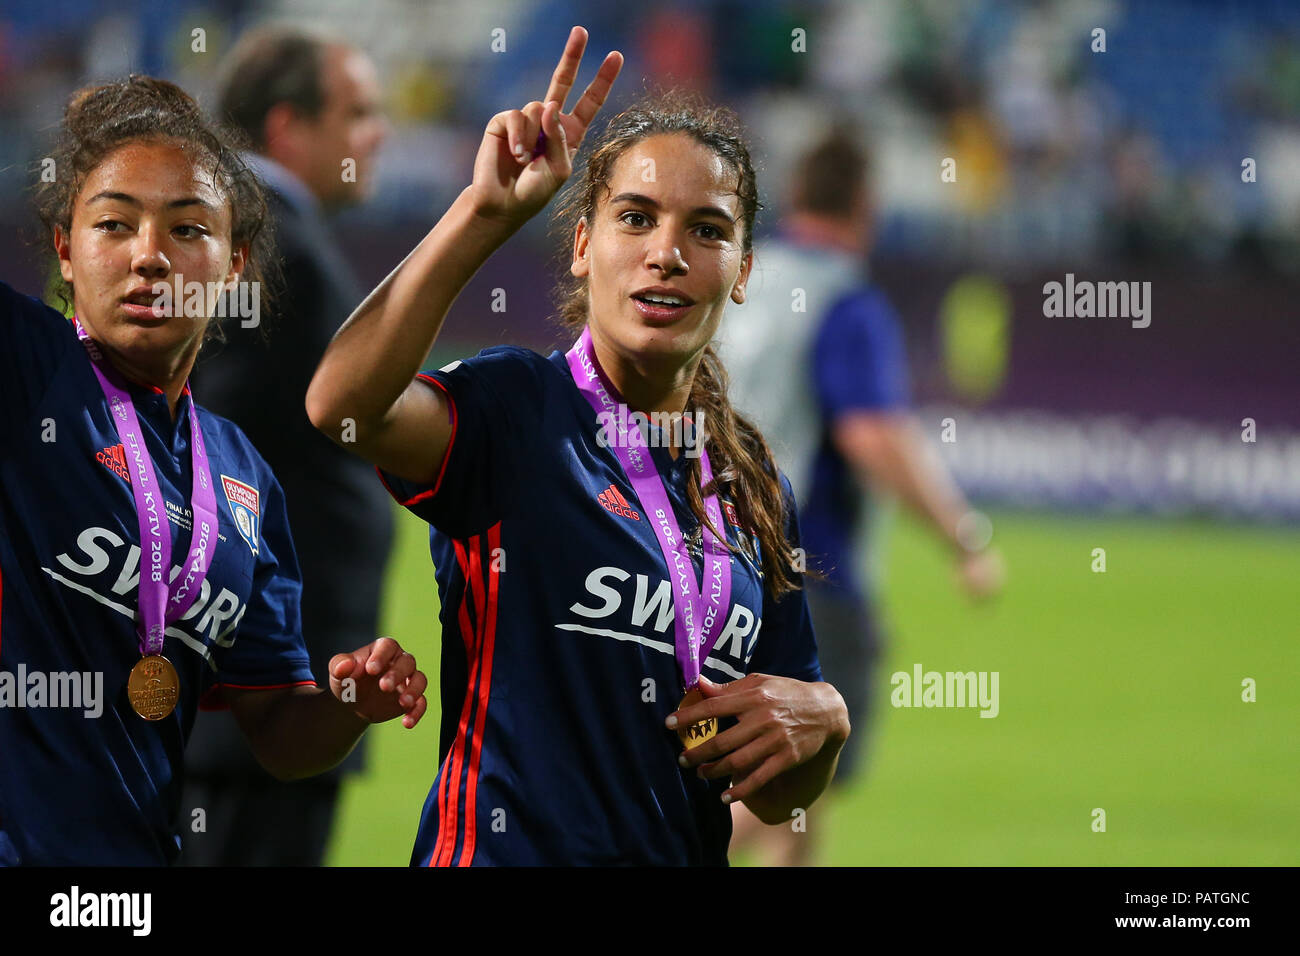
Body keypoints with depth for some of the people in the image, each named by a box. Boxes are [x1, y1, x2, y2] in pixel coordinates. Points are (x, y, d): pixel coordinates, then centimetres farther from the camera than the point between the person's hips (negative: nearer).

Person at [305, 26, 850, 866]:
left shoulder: (750, 486, 8)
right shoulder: (518, 406, -7)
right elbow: (344, 402, -31)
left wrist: (821, 719, -8)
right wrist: (487, 212, -33)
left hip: (685, 854, 5)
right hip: (501, 850, -5)